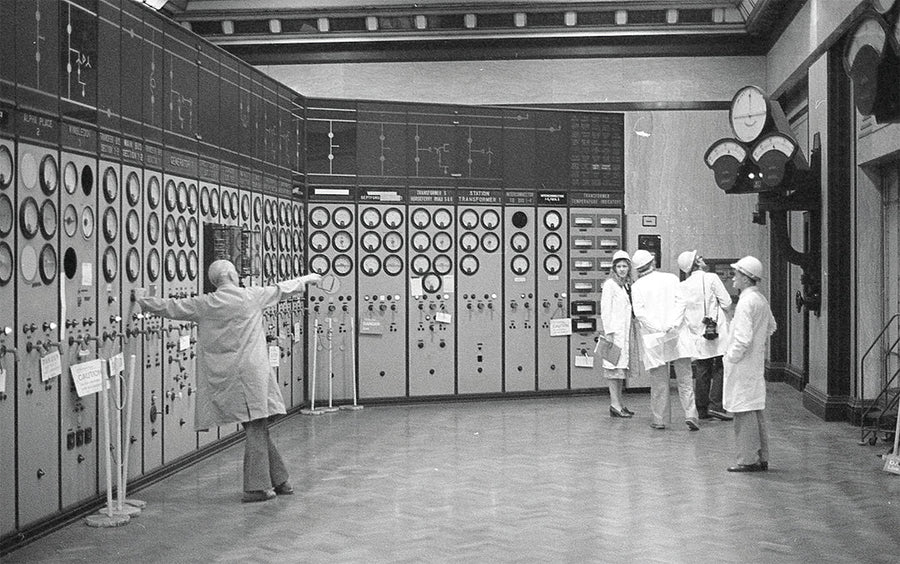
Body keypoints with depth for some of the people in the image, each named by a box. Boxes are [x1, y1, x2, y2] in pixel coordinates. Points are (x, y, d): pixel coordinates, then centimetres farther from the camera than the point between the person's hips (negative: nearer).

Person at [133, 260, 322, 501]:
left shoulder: (203, 304, 2)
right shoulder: (252, 296, 0)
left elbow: (171, 307, 11)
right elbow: (281, 288, 15)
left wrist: (143, 299, 28)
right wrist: (306, 279, 31)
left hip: (223, 378, 2)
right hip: (250, 372, -2)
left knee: (257, 428, 8)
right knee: (256, 428, 1)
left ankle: (278, 481, 13)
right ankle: (256, 487, 2)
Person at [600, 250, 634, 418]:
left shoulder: (627, 285, 17)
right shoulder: (610, 284, -6)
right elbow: (605, 310, -11)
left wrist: (631, 334, 13)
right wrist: (609, 332, -17)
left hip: (625, 332, 8)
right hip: (615, 331, -8)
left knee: (621, 368, 9)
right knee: (615, 368, -8)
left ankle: (618, 403, 14)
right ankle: (615, 405, -8)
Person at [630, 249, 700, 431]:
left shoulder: (637, 286, 2)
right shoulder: (671, 278, 6)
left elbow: (639, 312, -8)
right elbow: (680, 302, -6)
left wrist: (658, 329, -12)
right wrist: (673, 325, -13)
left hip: (653, 338, 0)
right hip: (678, 334, 1)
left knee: (659, 381, 6)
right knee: (684, 379, 4)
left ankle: (660, 419, 10)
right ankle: (690, 415, -6)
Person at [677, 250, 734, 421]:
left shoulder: (683, 286, 5)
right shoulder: (711, 278, -6)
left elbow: (681, 311, 4)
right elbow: (727, 303, -8)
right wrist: (721, 312, 12)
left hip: (697, 334, 4)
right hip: (717, 331, -4)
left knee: (702, 372, 9)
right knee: (720, 369, -1)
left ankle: (702, 409, 12)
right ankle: (716, 405, -8)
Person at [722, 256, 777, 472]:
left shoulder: (746, 301, -19)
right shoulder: (761, 299, 10)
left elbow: (743, 338, -24)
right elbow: (771, 327, 25)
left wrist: (731, 357, -13)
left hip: (743, 365, -9)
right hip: (757, 361, 9)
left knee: (744, 412, -4)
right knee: (757, 410, 13)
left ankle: (748, 460, -1)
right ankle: (762, 458, 19)